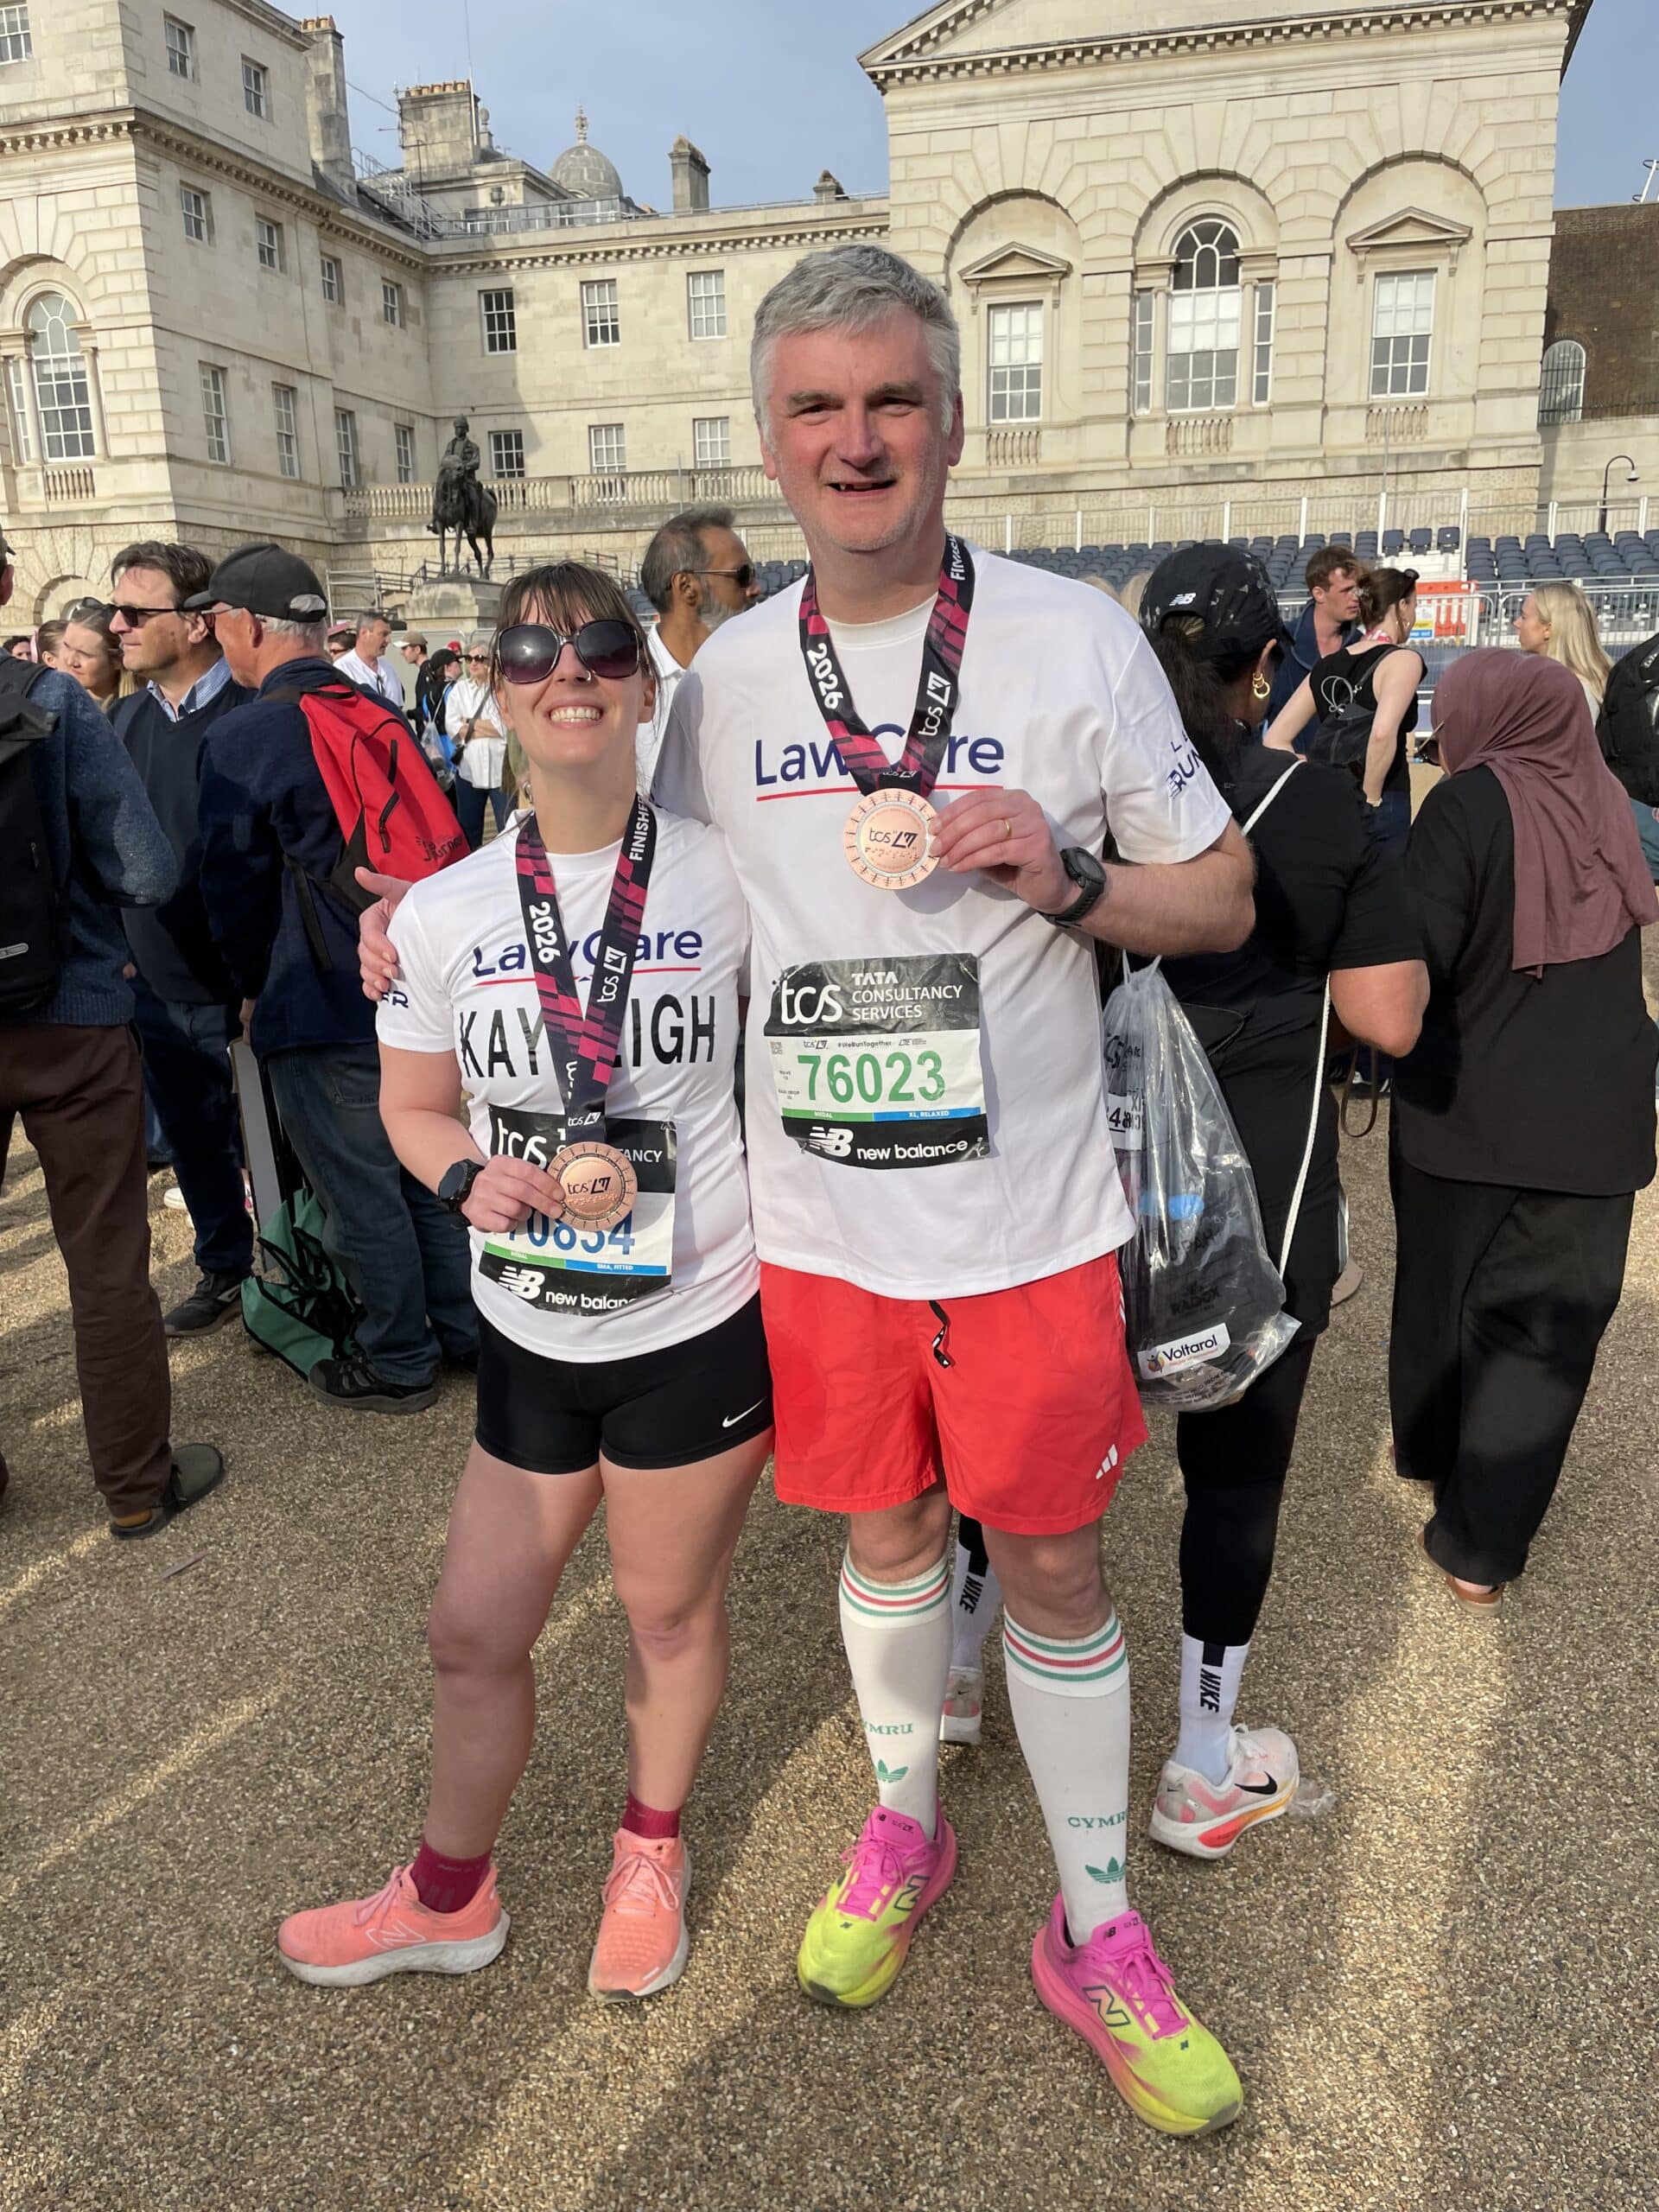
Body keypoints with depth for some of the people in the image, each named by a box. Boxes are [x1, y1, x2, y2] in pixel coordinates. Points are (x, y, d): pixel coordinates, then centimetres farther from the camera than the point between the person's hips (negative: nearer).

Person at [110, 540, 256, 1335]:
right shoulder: (127, 718, 6)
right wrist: (119, 949, 10)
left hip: (246, 988, -6)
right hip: (159, 989, 6)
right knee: (196, 1144, 19)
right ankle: (224, 1270, 37)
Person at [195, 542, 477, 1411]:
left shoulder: (239, 738, -13)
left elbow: (234, 886, -7)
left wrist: (254, 989, 10)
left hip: (320, 1009, -7)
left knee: (359, 1191, 6)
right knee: (424, 1167, 18)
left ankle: (398, 1363, 19)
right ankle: (464, 1329, 30)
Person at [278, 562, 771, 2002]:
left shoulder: (726, 879, -9)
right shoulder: (443, 912, -3)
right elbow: (412, 1109, 7)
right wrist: (469, 1172, -14)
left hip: (699, 1326, -2)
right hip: (529, 1335, 3)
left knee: (671, 1612, 17)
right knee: (474, 1631, 15)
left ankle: (650, 1860, 46)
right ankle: (450, 1897, 43)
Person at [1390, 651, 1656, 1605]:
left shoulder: (1467, 807, -13)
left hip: (1470, 1107, -2)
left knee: (1444, 1286, 20)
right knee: (1546, 1319, 7)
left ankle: (1430, 1447, 42)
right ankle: (1483, 1544, 8)